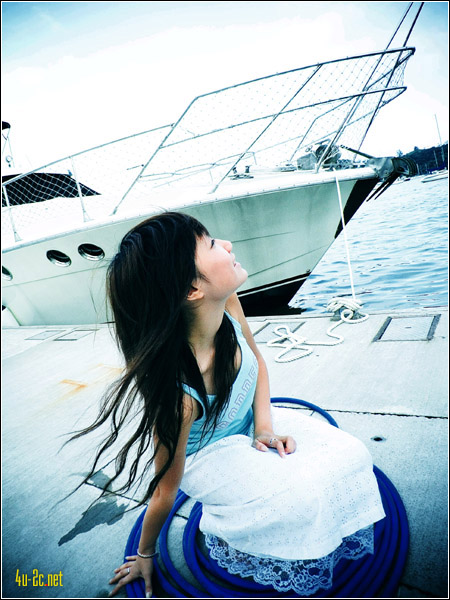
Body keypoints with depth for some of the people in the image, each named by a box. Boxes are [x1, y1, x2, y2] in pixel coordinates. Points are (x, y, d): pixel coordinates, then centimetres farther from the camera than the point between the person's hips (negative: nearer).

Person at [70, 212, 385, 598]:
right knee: (303, 495, -24)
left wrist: (264, 424, -12)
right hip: (208, 458, -5)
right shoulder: (177, 393, -38)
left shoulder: (226, 302, -24)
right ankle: (225, 534, 8)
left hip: (249, 424, 6)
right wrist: (145, 556, -1)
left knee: (350, 456, -7)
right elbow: (165, 491, -19)